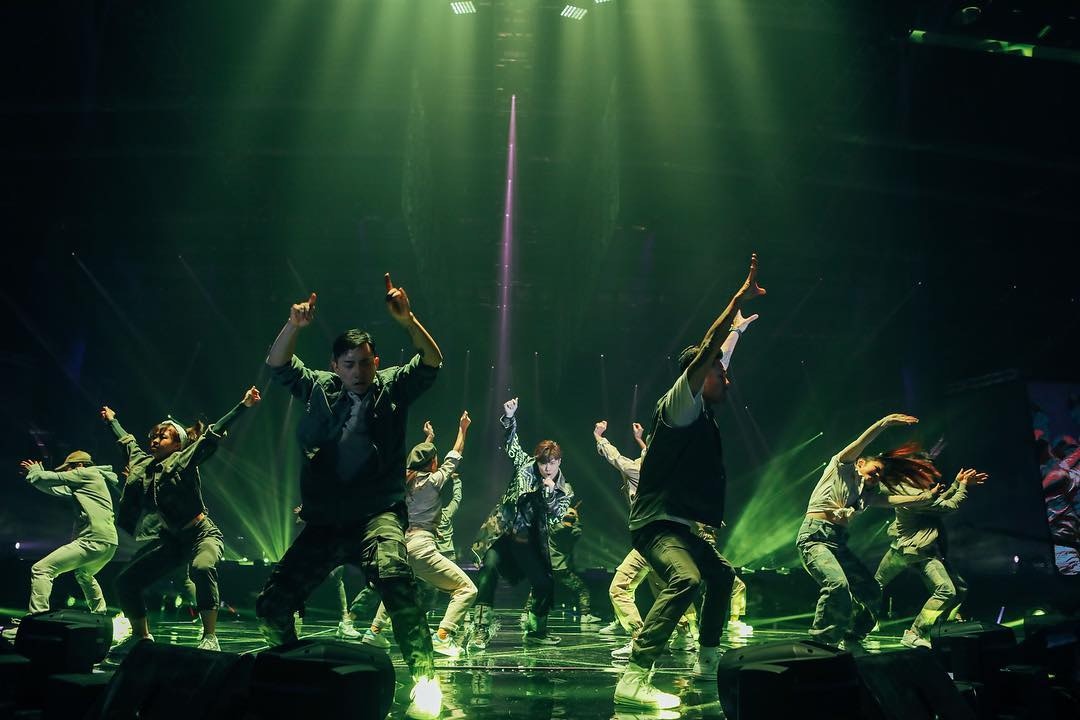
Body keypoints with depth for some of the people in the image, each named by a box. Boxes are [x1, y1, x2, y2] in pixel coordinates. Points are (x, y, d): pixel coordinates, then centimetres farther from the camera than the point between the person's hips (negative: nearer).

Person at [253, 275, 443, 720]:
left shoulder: (392, 386, 5)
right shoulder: (319, 388, 12)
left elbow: (431, 363, -10)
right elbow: (278, 364, 4)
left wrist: (406, 320, -26)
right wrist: (294, 326, -15)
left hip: (378, 512, -4)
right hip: (323, 520, 4)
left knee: (393, 577, -34)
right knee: (271, 605, 2)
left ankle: (424, 680, -24)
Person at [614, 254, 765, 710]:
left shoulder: (702, 417, 15)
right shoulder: (679, 403, -10)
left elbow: (715, 356, 31)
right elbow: (706, 352, -22)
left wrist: (739, 321, 41)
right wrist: (738, 299, -18)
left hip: (682, 525, 11)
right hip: (656, 523, -11)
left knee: (722, 575, 27)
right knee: (687, 579, -34)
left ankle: (707, 660, 38)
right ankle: (633, 679, -36)